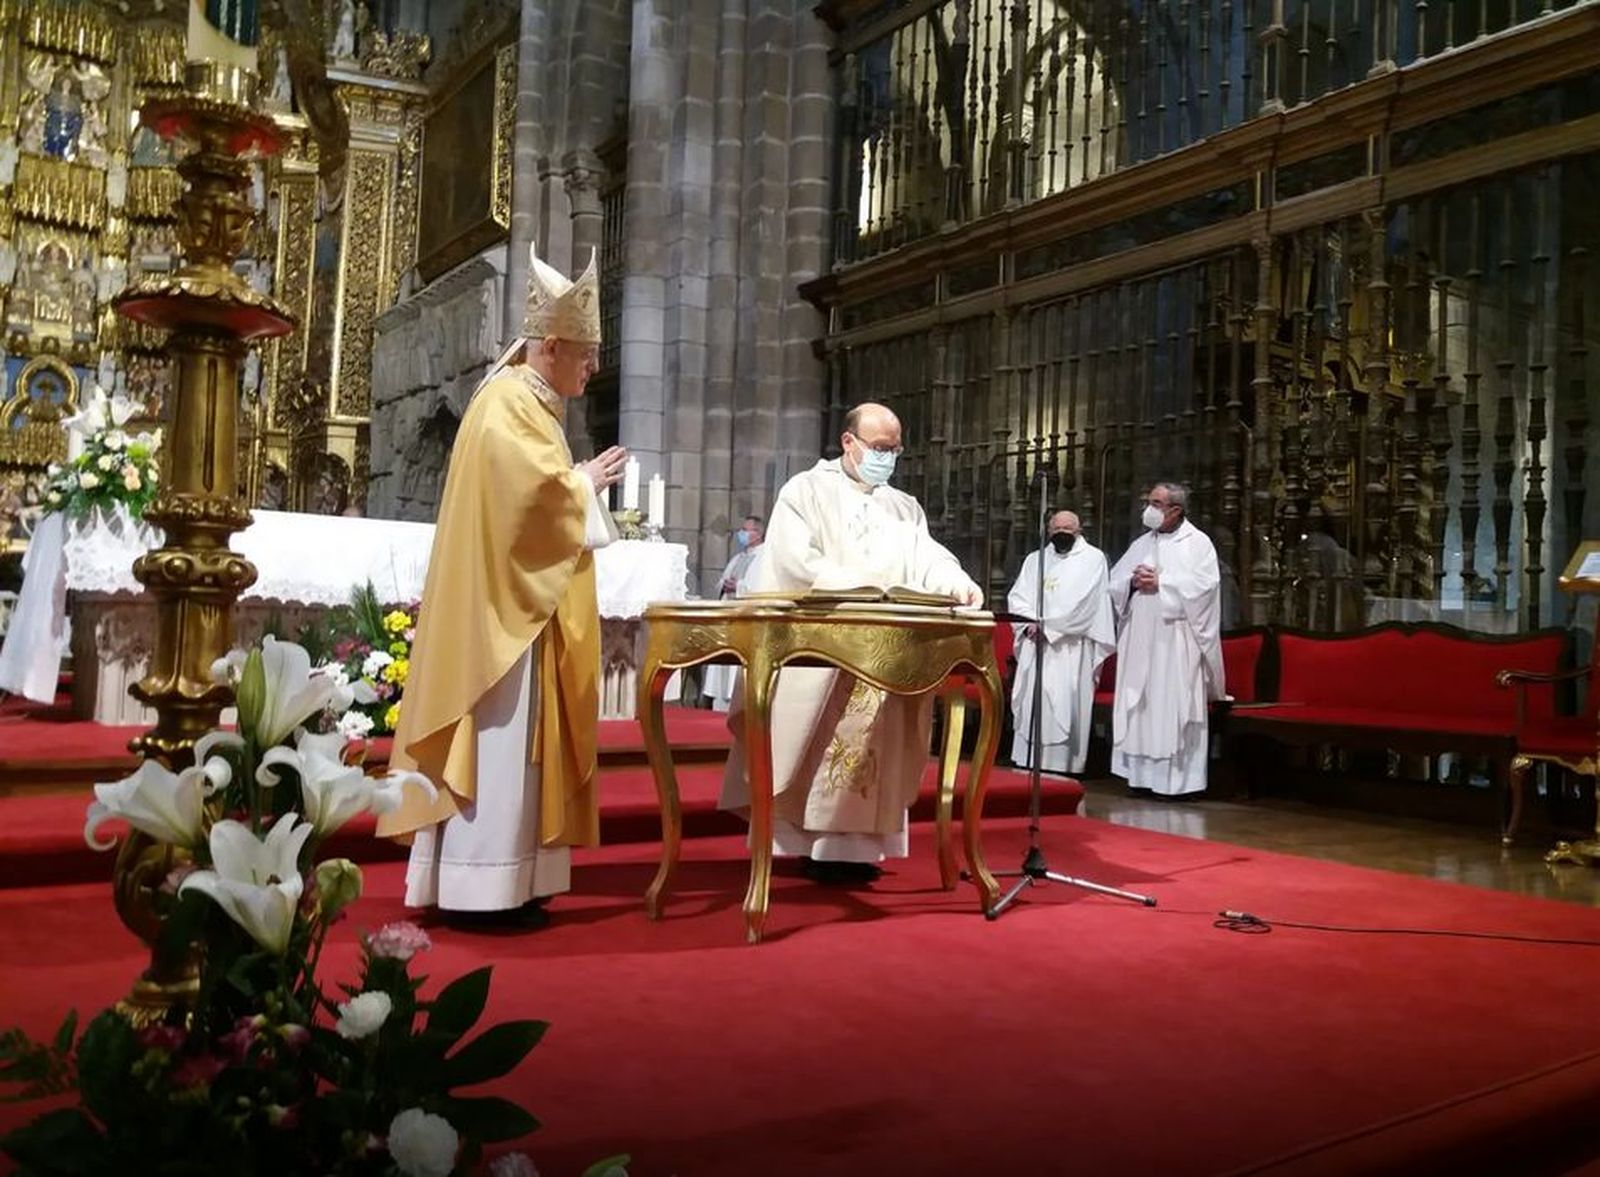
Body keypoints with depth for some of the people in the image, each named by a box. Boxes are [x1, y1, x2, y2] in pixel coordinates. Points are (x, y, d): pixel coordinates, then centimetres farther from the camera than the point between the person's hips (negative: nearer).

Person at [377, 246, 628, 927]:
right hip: (502, 608, -10)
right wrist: (588, 482, -6)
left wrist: (582, 484, 9)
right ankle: (477, 889, -3)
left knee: (511, 745, 10)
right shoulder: (510, 403, -12)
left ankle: (490, 883, 14)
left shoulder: (528, 403, 19)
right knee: (497, 743, -8)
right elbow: (535, 489, -23)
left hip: (519, 606, 10)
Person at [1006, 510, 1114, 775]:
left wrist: (1046, 625, -11)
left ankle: (1060, 769, -7)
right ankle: (1027, 765, 3)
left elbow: (1083, 602, -8)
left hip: (1070, 649, -4)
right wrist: (1030, 624, -8)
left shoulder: (1092, 558, 4)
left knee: (1063, 706, -9)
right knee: (1031, 703, 0)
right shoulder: (1035, 559, 18)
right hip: (1035, 645, 5)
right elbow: (1017, 597, 11)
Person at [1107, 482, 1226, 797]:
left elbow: (1204, 584, -13)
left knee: (1173, 706, -6)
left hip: (1175, 642, -6)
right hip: (1139, 639, 6)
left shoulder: (1197, 543, 0)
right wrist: (1133, 582, -7)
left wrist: (1161, 583, -13)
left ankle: (1177, 778, -1)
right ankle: (1141, 773, 11)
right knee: (1139, 706, 5)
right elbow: (1115, 580, 14)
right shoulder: (1141, 543, 17)